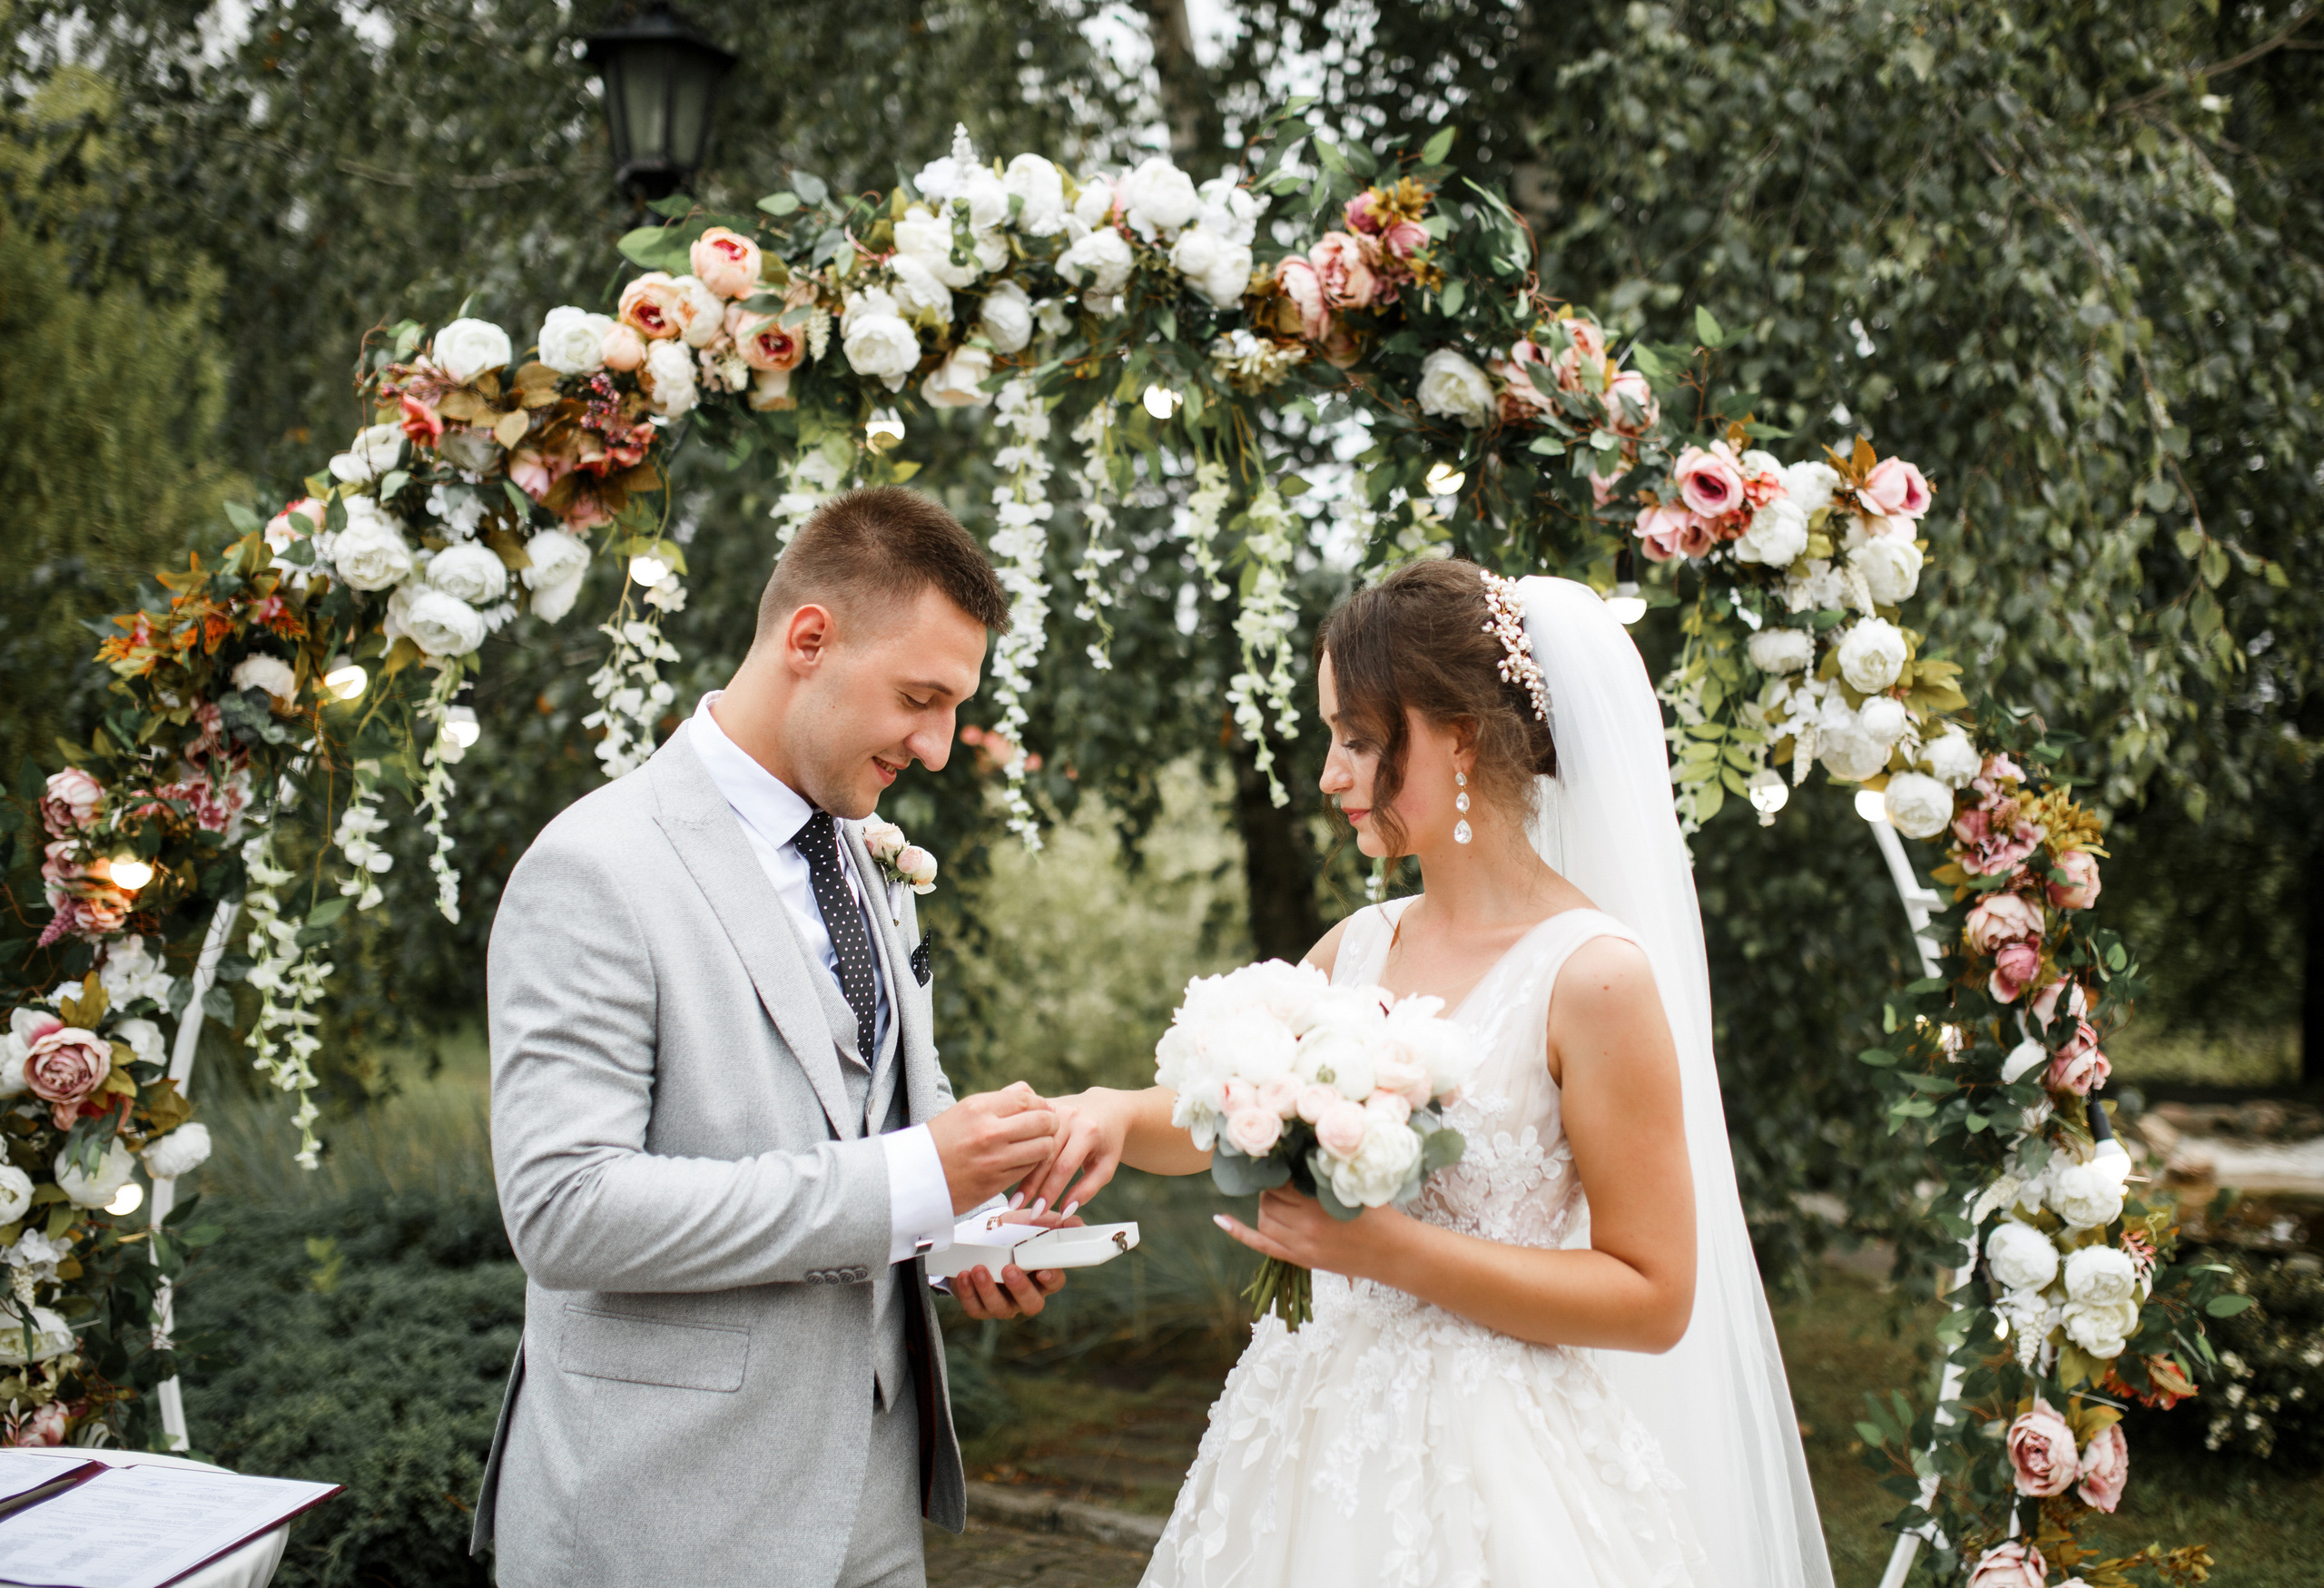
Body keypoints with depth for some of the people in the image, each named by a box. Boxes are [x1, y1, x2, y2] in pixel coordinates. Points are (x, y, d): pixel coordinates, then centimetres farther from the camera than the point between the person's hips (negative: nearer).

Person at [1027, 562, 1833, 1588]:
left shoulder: (1593, 974, -15)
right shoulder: (1358, 949, 4)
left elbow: (1654, 1297, -15)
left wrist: (1390, 1248, -21)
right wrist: (1116, 1113, -7)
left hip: (1487, 1468, -6)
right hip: (1316, 1428, 6)